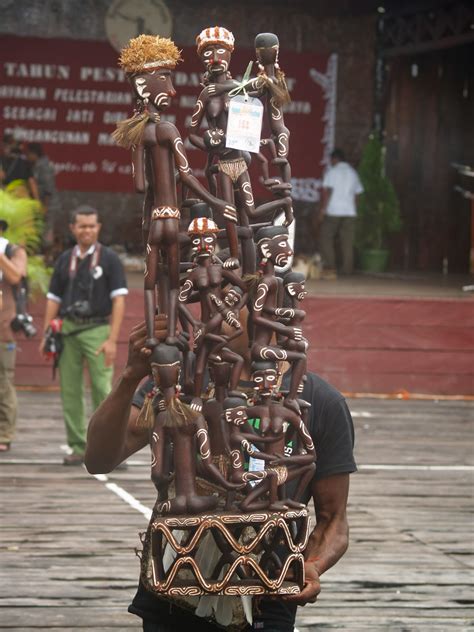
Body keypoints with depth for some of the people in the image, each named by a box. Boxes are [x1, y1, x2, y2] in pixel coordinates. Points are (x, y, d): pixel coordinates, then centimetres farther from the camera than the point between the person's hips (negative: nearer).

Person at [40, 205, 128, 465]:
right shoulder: (65, 260, 12)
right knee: (70, 391, 2)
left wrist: (112, 339, -13)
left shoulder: (109, 259, 1)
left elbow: (118, 300, -5)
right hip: (68, 330, 4)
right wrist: (46, 336, 4)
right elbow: (53, 299, 13)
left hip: (97, 329, -4)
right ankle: (78, 447, 8)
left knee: (102, 390, -9)